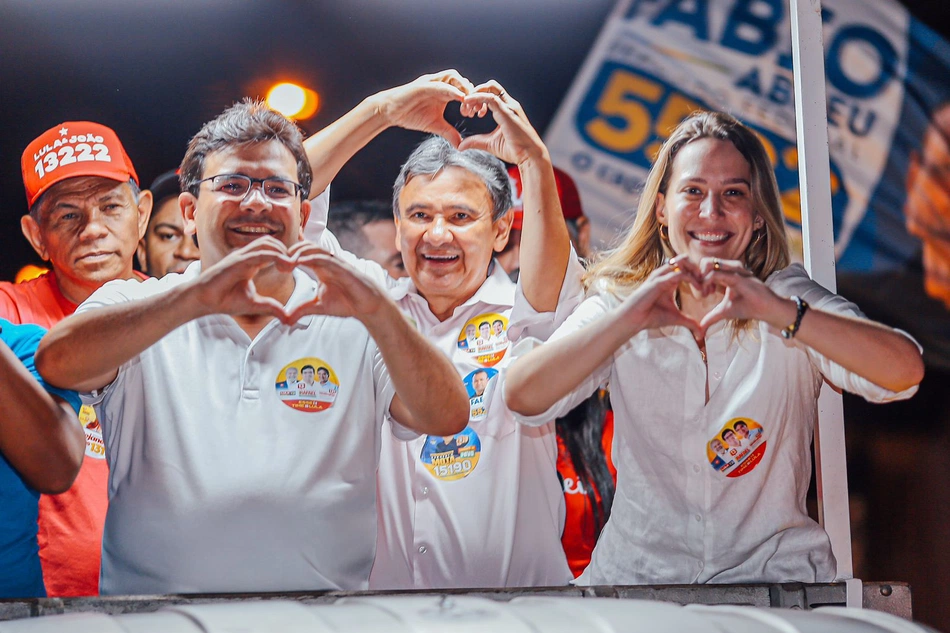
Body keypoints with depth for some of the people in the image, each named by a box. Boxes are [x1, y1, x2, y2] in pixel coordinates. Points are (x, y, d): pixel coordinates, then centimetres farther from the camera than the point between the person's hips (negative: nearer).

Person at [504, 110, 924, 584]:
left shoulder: (788, 301, 1)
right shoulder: (617, 302, 4)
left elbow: (905, 370, -17)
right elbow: (522, 396, -12)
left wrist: (779, 312, -28)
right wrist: (629, 319, -23)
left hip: (772, 570, -1)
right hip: (636, 572, 1)